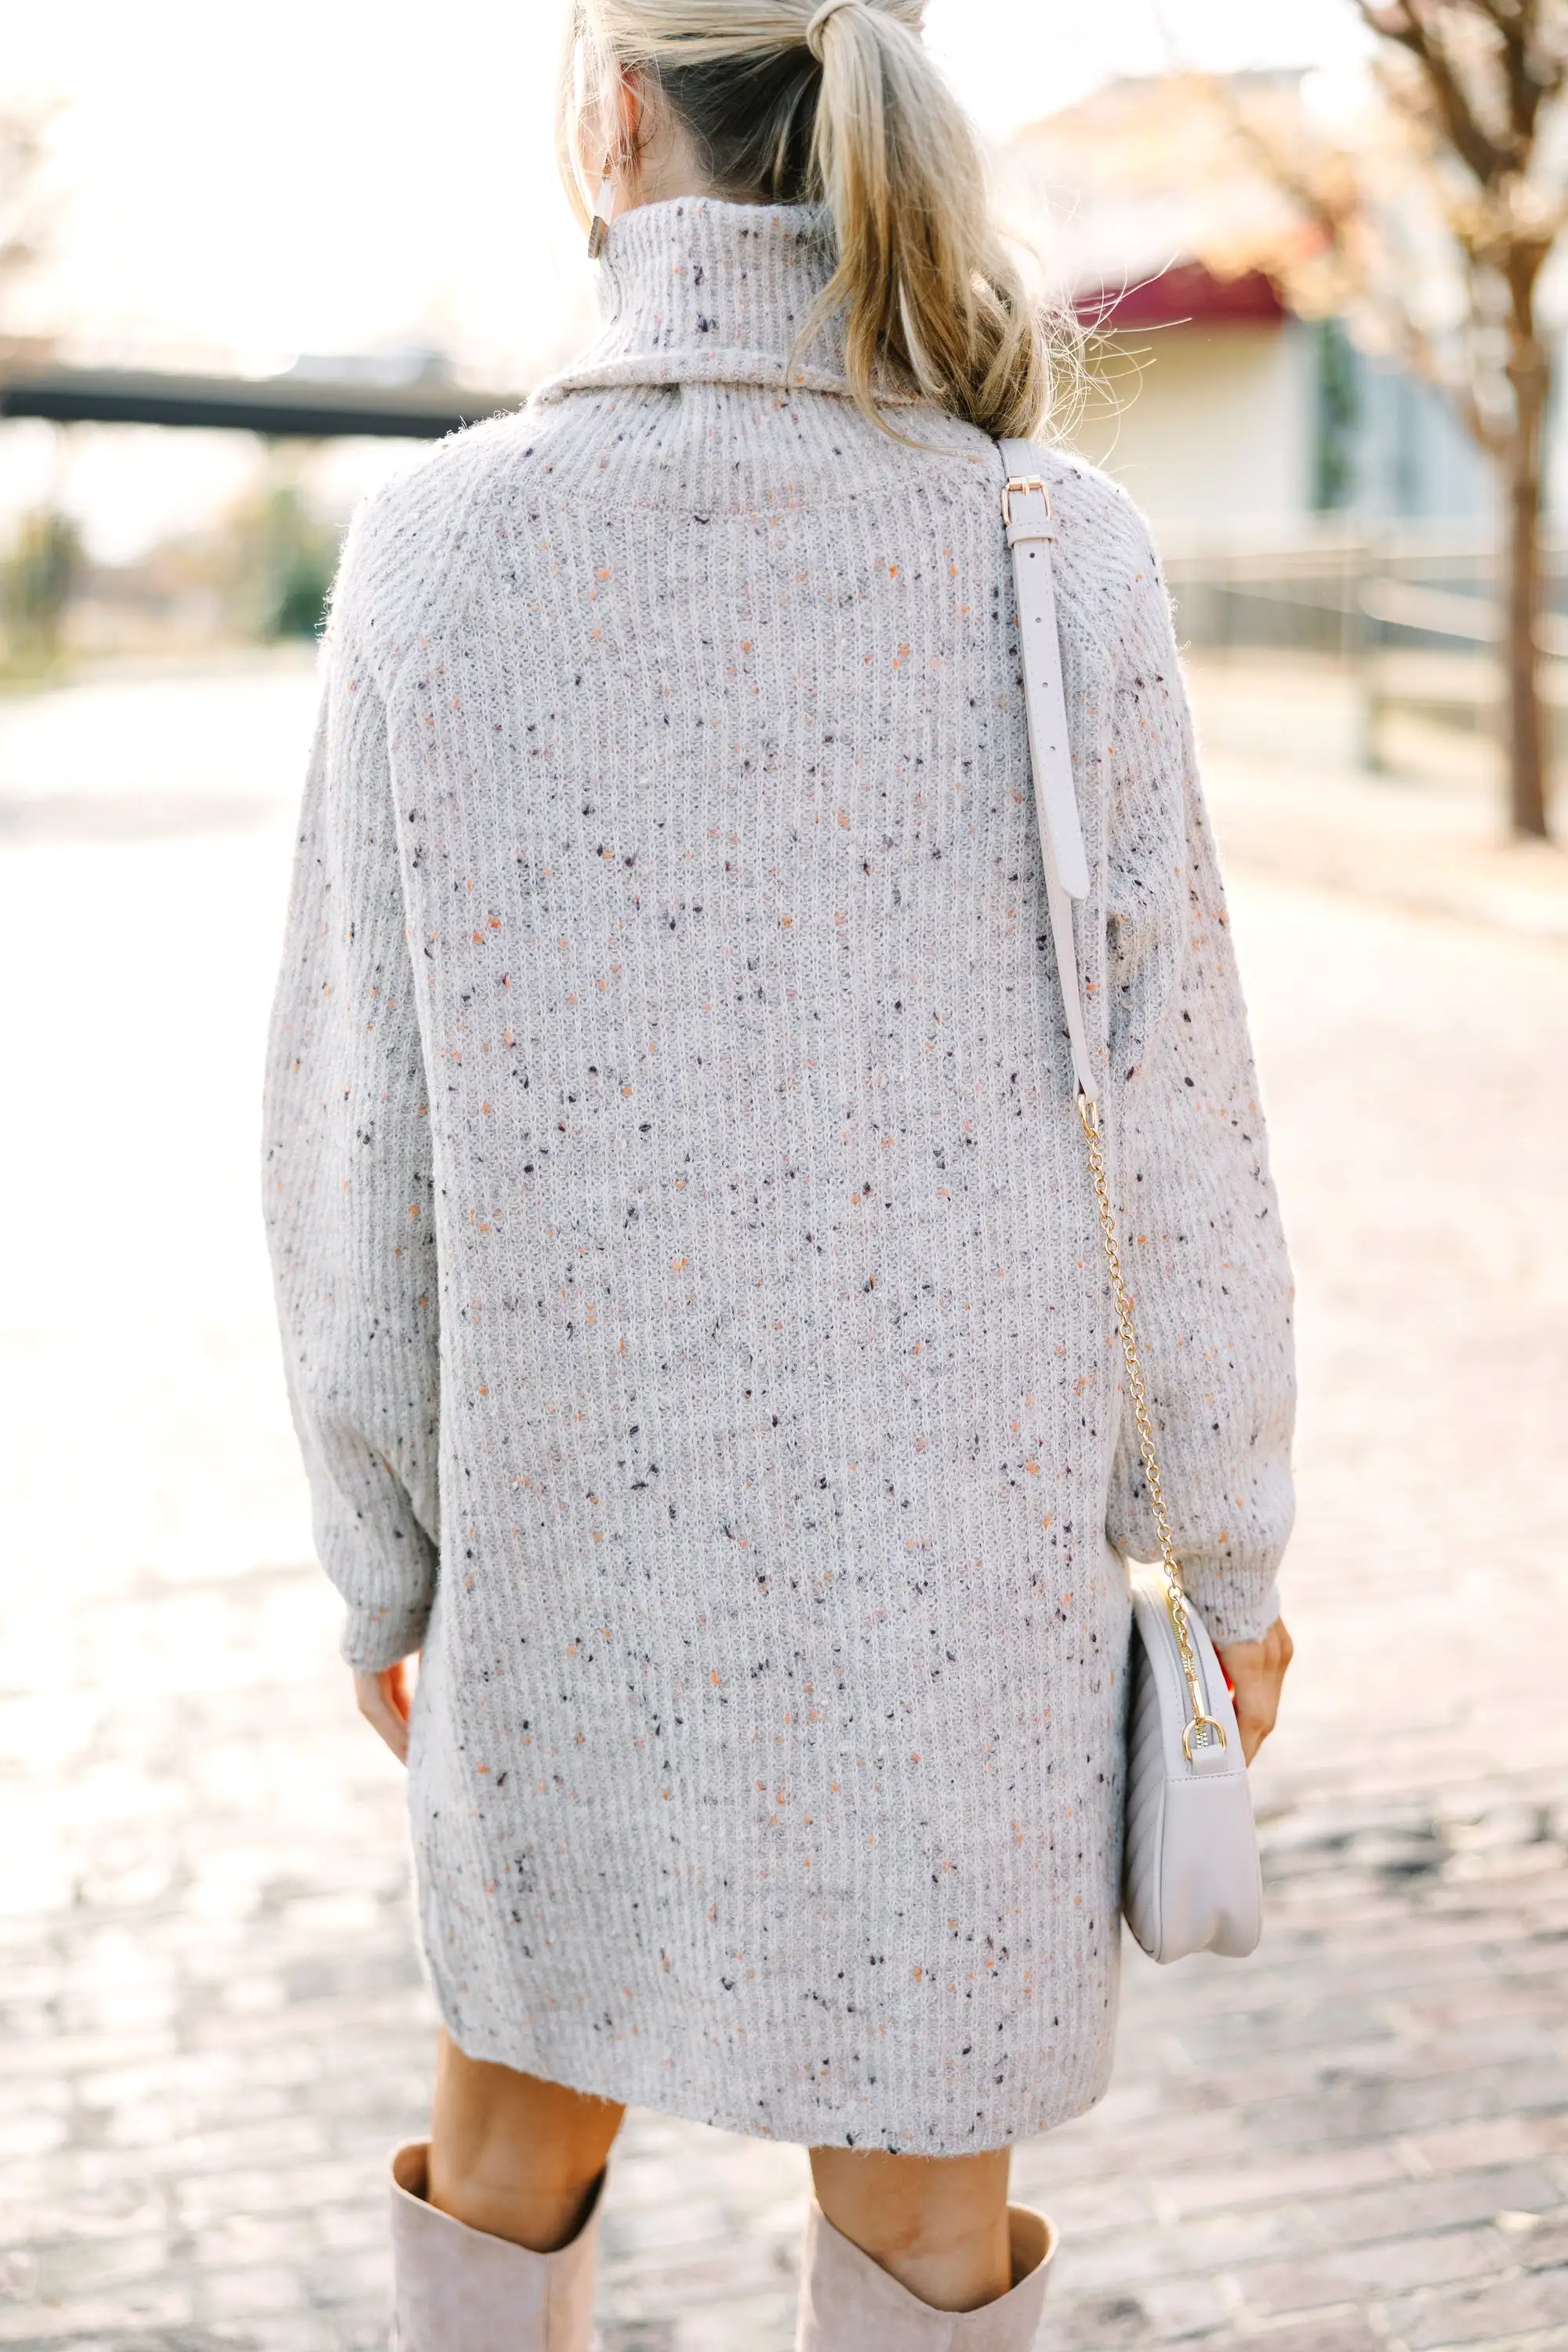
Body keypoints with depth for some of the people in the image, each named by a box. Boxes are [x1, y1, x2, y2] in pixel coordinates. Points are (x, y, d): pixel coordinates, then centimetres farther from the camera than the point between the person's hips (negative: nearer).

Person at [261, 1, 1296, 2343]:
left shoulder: (437, 554, -13)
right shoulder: (1066, 564, -13)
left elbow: (366, 1141, -8)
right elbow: (1167, 1125, -9)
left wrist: (383, 1558, 7)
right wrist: (1239, 1549, 6)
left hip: (590, 1532, 1)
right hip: (955, 1553, 0)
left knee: (515, 2124, 27)